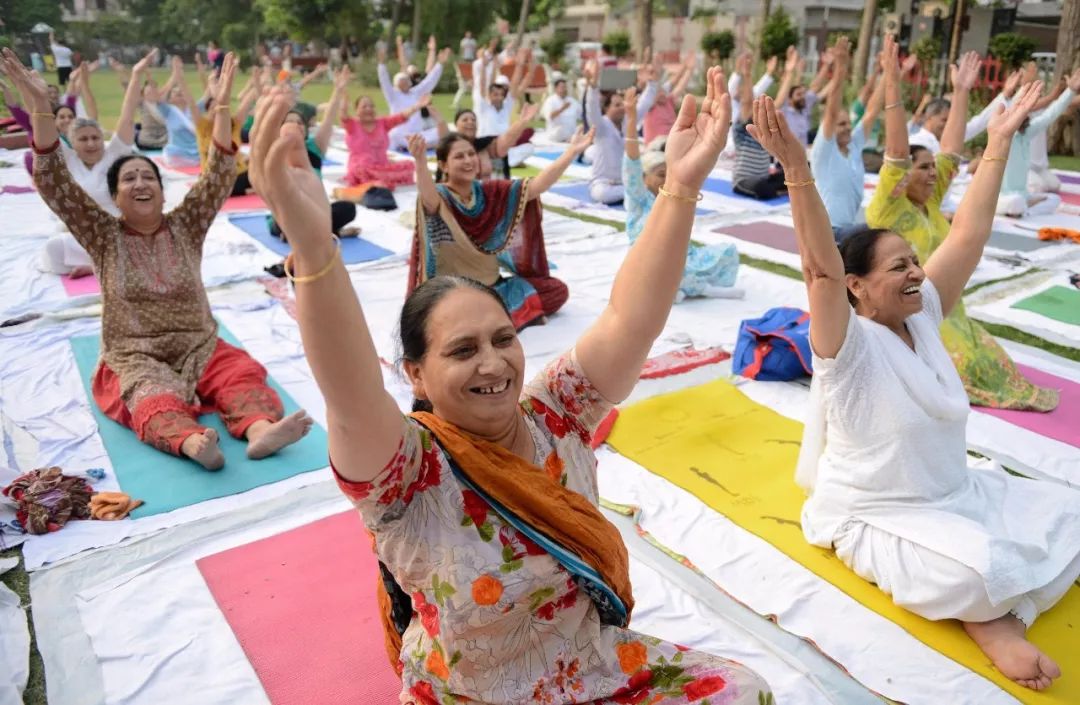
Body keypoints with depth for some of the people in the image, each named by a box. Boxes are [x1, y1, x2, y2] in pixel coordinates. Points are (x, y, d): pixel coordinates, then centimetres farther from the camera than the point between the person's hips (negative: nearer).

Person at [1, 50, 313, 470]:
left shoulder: (185, 226, 7)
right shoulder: (103, 235, 4)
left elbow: (220, 175, -3)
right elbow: (52, 182, -7)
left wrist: (222, 106, -13)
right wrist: (40, 107, -18)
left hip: (200, 348, 2)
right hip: (134, 359, -2)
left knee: (243, 376, -29)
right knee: (156, 400, -35)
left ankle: (260, 429, -56)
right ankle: (191, 442, -65)